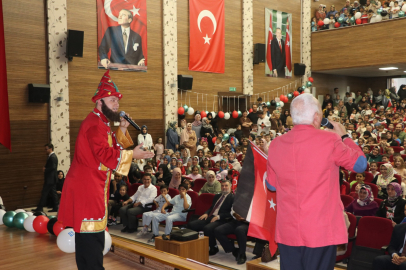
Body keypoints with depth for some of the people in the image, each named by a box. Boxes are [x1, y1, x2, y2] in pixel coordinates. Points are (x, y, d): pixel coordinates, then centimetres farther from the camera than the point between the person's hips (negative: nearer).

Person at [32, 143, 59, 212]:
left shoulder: (52, 157, -16)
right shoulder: (51, 156, 16)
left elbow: (53, 167, -24)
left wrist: (45, 170, -11)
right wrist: (45, 168, 4)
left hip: (50, 179, -10)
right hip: (51, 179, 10)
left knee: (44, 193, -4)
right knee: (53, 193, 10)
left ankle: (40, 208, 1)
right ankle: (55, 208, 13)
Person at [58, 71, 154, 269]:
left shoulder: (101, 123, 18)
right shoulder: (95, 125, -16)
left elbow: (114, 148, 17)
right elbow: (106, 154, -26)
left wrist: (122, 130, 5)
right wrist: (132, 155, -22)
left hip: (92, 187, 11)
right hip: (86, 188, -11)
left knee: (86, 234, 16)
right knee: (92, 236, -8)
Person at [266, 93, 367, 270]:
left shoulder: (275, 144, 0)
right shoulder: (329, 140, -11)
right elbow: (360, 164, 5)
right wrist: (344, 137, 16)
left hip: (287, 229, 4)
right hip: (321, 229, -3)